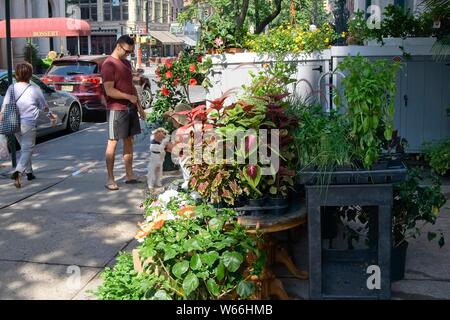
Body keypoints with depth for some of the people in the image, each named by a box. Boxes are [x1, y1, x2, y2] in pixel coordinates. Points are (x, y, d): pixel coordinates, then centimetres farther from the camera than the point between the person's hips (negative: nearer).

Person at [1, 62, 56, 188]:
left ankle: (29, 172, 30)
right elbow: (44, 107, 7)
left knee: (25, 149, 22)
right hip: (28, 124, -4)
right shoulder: (35, 89, -6)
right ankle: (17, 172, -24)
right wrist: (50, 114, 28)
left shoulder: (11, 88, 1)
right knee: (27, 150, -2)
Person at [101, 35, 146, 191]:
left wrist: (139, 106, 16)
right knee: (113, 142, -3)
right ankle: (110, 179, 1)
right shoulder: (108, 64, -11)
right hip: (116, 109, -8)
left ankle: (129, 175, 16)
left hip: (130, 108, 8)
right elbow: (109, 91, -18)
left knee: (129, 140, 10)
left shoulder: (126, 63, 16)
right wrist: (129, 97, -15)